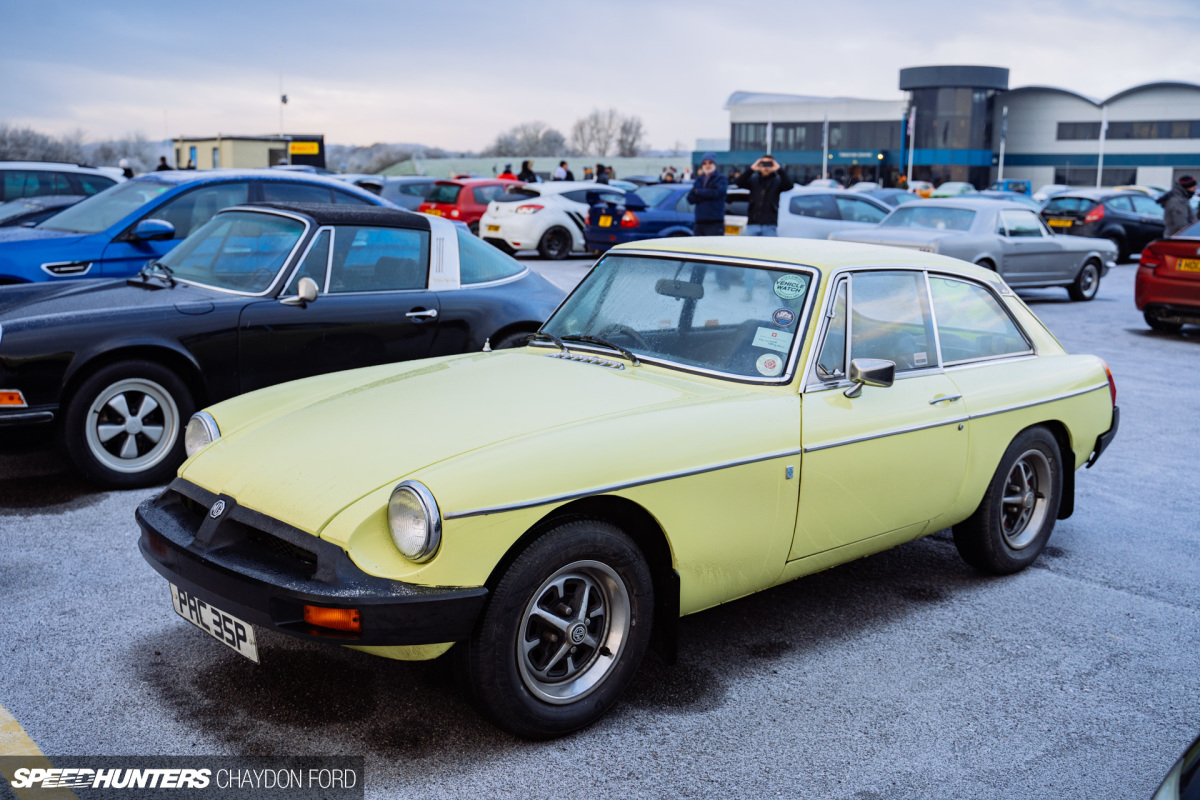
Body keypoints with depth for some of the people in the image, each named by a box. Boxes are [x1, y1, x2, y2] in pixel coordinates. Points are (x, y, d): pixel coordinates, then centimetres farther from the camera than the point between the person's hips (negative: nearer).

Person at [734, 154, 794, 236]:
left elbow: (789, 185, -13)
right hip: (752, 224, 1)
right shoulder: (753, 179, 8)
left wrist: (780, 170, -22)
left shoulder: (777, 180, 6)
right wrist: (751, 170, -19)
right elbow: (738, 183, -8)